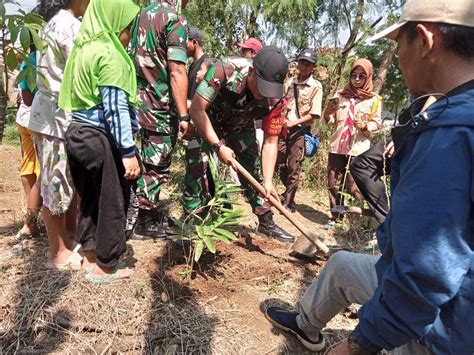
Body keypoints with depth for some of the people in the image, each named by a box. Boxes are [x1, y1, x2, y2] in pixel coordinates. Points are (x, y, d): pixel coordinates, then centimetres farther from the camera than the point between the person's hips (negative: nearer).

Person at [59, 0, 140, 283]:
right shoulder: (109, 53, -14)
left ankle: (90, 258, 31)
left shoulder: (84, 48, 13)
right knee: (113, 202, 4)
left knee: (90, 199, 18)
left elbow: (80, 96, 15)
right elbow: (115, 107, -20)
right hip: (101, 139, -9)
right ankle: (105, 267, 17)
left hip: (79, 133, 9)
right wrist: (128, 151, -20)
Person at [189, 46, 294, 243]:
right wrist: (218, 146, -32)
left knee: (254, 172, 6)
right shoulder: (225, 70, -37)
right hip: (209, 124, -3)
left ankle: (266, 223, 21)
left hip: (242, 129, 3)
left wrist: (268, 181, -27)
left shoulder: (275, 97, -26)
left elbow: (270, 142, -19)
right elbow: (196, 109, -31)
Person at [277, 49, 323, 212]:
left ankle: (288, 202, 8)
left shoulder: (316, 86, -5)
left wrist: (294, 122, -19)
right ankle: (288, 193, 33)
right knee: (281, 164, 11)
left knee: (294, 168, -2)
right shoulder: (289, 82, 9)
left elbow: (314, 114, -11)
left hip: (299, 130, -5)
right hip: (283, 128, 5)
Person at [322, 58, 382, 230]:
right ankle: (335, 217, 18)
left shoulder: (374, 99, 2)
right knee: (333, 183, 6)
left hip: (358, 149, -4)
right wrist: (328, 112, -14)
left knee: (353, 186, -7)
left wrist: (365, 126, -20)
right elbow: (329, 121, 8)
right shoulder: (340, 94, 12)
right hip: (337, 146, 4)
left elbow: (377, 123, 1)